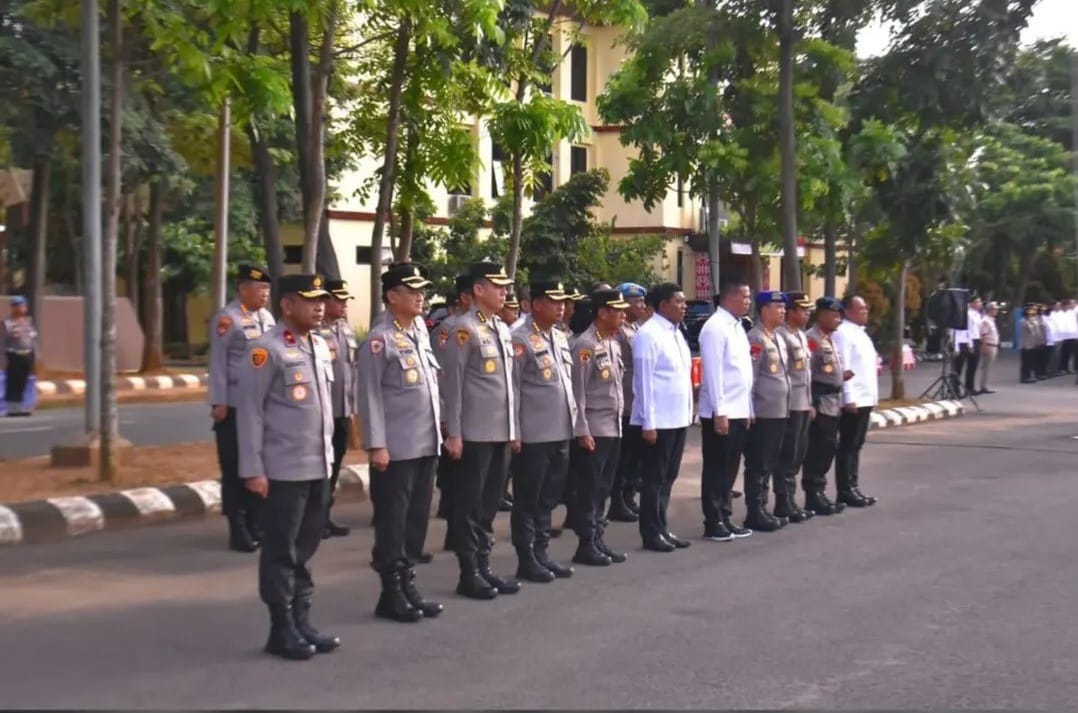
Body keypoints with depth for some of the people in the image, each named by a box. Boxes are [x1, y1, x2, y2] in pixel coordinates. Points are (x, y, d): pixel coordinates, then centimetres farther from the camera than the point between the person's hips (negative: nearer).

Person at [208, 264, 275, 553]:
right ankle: (238, 530, 8)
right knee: (235, 468, 2)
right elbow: (218, 363, -10)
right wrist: (220, 402, -13)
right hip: (236, 405, -7)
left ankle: (255, 525, 20)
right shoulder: (226, 318, -9)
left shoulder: (267, 317, 12)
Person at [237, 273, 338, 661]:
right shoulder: (266, 349, -11)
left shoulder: (321, 346, 12)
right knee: (281, 553, 3)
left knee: (306, 550, 13)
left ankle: (301, 622, 22)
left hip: (319, 468, 7)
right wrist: (252, 469, -14)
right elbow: (249, 411, -12)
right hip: (284, 470, -7)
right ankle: (282, 630, 12)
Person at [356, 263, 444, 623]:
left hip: (426, 446, 8)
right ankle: (391, 595, 9)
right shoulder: (379, 340, -10)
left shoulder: (420, 337, 15)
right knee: (392, 523, 1)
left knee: (417, 520, 12)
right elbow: (369, 397, -13)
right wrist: (376, 445, -17)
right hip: (396, 450, -8)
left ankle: (408, 586, 22)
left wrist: (438, 435, 16)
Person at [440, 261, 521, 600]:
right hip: (475, 435, -8)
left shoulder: (503, 329, 14)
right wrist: (453, 433, -14)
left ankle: (483, 567, 21)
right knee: (470, 507, 2)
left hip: (501, 433, 8)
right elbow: (452, 384, -12)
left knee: (489, 506, 13)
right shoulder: (464, 329, -10)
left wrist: (515, 428, 16)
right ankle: (469, 574, 9)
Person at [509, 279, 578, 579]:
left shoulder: (560, 337, 13)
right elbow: (511, 388, -12)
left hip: (560, 433, 8)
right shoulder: (520, 339, -11)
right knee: (528, 500, 3)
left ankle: (541, 554, 23)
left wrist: (572, 420, 16)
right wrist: (513, 431, -14)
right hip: (533, 435, -8)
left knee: (549, 499, 14)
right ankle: (526, 560, 11)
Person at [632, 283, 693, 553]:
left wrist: (688, 412, 12)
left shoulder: (676, 333, 13)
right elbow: (644, 381, -15)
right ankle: (651, 533, 9)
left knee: (668, 478, 14)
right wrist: (648, 423, -17)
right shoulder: (648, 334, -13)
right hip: (658, 420, -8)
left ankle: (662, 528, 23)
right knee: (654, 479, 1)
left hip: (678, 418, 8)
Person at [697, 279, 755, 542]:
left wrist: (748, 409, 16)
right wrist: (719, 411, -20)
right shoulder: (715, 327, -14)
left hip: (739, 411, 9)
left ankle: (725, 518, 22)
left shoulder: (737, 326, 14)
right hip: (721, 412, -9)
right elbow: (712, 371, -18)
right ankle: (713, 524, 6)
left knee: (730, 469, 14)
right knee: (716, 469, -1)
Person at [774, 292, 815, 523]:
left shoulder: (802, 336, 17)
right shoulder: (782, 336, -14)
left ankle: (789, 500, 20)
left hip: (803, 404, 9)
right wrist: (785, 402, -19)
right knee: (788, 456, -4)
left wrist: (810, 403, 20)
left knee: (798, 454, 13)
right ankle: (784, 504, 3)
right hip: (790, 405, -9)